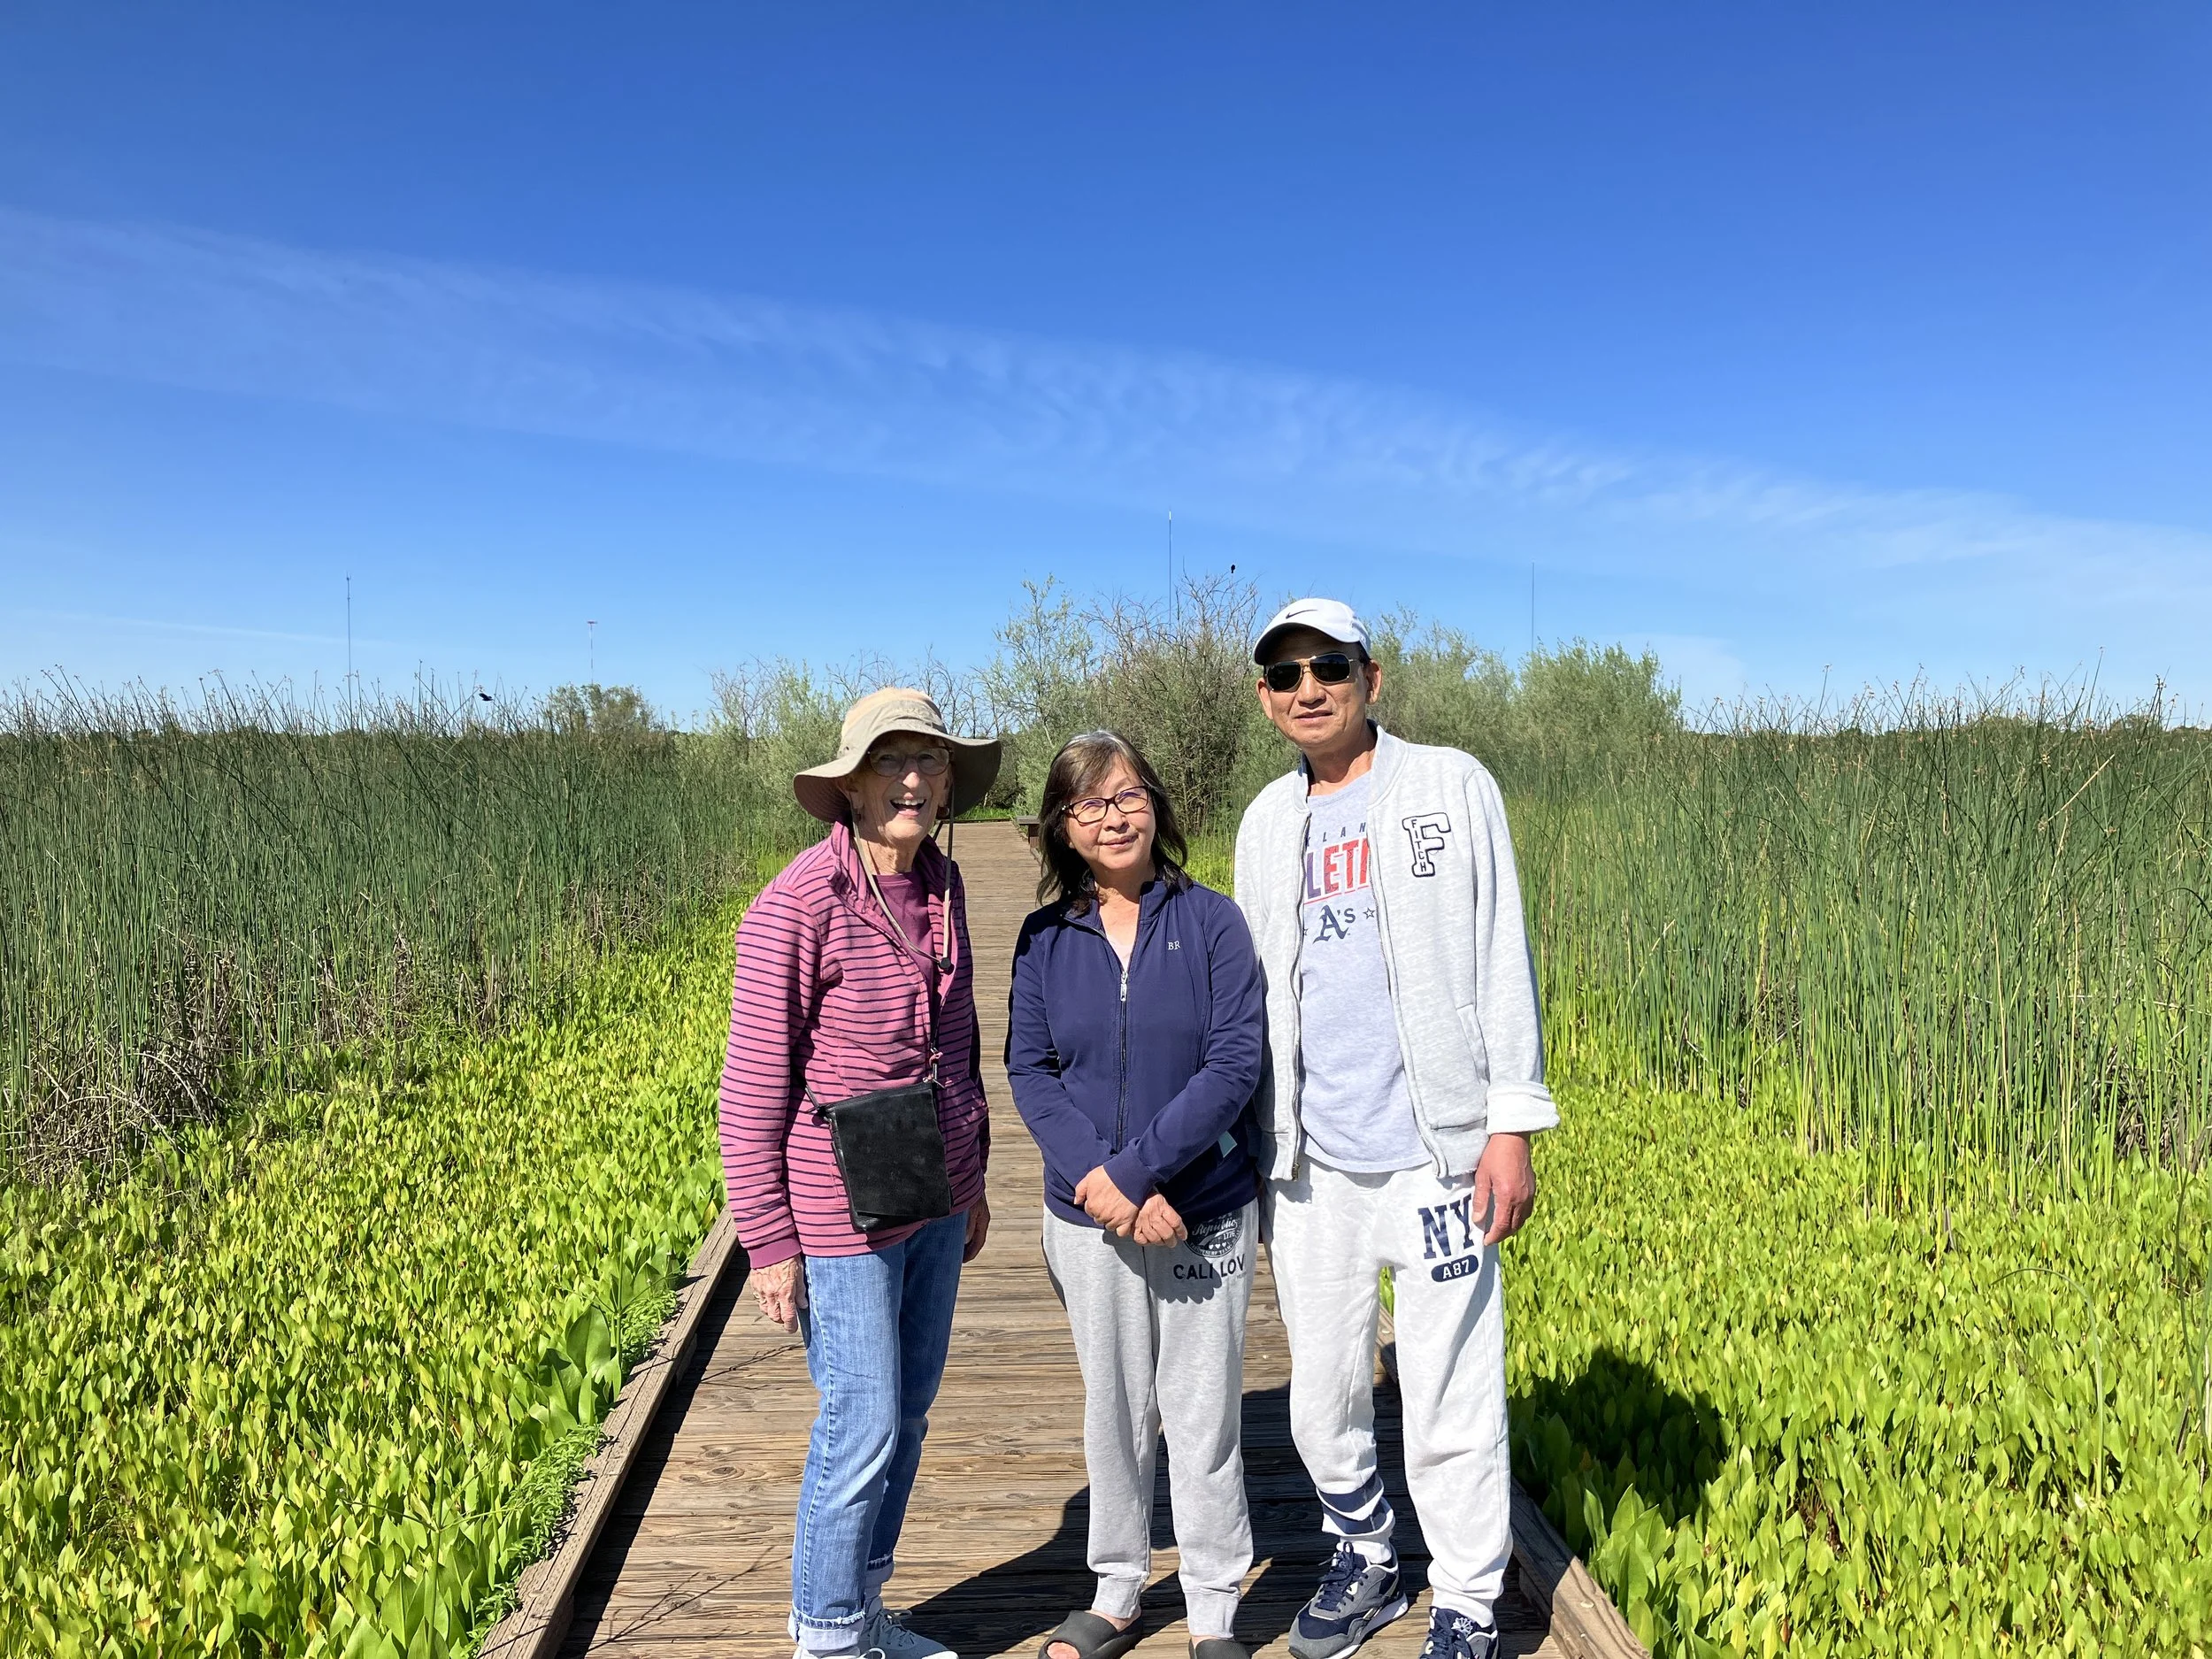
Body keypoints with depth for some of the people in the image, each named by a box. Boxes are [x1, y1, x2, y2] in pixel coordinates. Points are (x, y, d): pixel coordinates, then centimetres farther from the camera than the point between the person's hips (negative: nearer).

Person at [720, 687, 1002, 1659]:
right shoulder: (798, 907, -19)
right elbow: (752, 1087, -14)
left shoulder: (940, 886, 2)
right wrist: (767, 1243, -12)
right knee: (862, 1429, 3)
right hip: (843, 1214, -7)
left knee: (909, 1411, 17)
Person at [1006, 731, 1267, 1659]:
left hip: (1204, 1212, -2)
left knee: (1201, 1415, 8)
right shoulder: (1044, 939, 0)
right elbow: (1028, 1071, -3)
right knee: (1113, 1412, 16)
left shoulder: (1211, 922, -7)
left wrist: (1134, 1171, -19)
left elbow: (1235, 1063, -13)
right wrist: (1097, 1181, -16)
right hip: (1087, 1220, 2)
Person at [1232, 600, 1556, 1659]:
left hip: (1432, 1153, -4)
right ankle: (1365, 1562, 37)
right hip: (1308, 1166, 4)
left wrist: (1512, 1123, -7)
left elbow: (1500, 957, -2)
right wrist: (1256, 1153, 14)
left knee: (1451, 1404, 2)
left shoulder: (1451, 787, 0)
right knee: (1322, 1401, 13)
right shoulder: (1265, 824, 11)